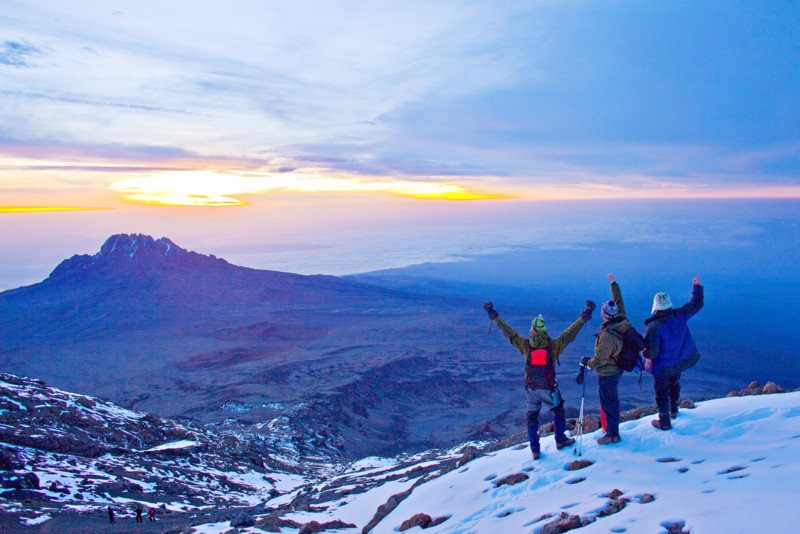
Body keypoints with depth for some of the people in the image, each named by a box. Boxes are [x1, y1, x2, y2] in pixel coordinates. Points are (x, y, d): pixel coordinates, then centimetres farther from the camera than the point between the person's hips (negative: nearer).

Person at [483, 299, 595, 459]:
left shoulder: (525, 345, -5)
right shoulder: (553, 345, -9)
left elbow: (508, 332, 0)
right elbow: (570, 333, -2)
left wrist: (494, 316, 8)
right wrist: (584, 316, 7)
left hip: (531, 389, 2)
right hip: (548, 389, -1)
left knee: (532, 418, 14)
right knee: (558, 411, 24)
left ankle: (535, 450, 16)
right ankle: (560, 440, 32)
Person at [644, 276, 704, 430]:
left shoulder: (654, 327, -32)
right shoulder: (679, 315, -17)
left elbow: (651, 353, -29)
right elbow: (696, 304, 2)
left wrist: (644, 352, -6)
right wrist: (697, 286, 15)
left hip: (663, 366, -6)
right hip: (681, 360, 6)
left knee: (661, 391, 15)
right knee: (674, 383, 32)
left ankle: (665, 422, 26)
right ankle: (673, 411, 51)